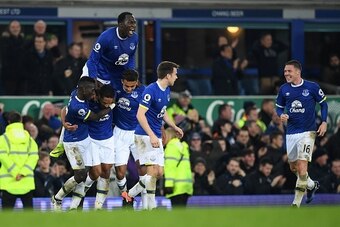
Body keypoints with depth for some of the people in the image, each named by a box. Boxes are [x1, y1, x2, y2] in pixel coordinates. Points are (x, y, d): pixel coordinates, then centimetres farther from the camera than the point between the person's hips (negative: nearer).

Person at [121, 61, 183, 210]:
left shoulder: (166, 91, 11)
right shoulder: (151, 90, -17)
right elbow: (140, 114, -22)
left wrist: (174, 127, 23)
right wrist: (152, 136, -28)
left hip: (156, 137, 9)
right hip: (145, 135, -9)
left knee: (159, 173, 5)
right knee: (153, 170, -12)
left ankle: (130, 194, 15)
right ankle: (152, 207, -7)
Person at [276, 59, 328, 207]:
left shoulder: (312, 87, -6)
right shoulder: (284, 89, 3)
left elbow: (323, 103, 6)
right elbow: (279, 106, 15)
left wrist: (324, 122, -5)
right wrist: (281, 115, -8)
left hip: (308, 132, -5)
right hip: (291, 133, 5)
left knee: (302, 166, -15)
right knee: (293, 167, 13)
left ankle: (296, 202, -10)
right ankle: (311, 185, 42)